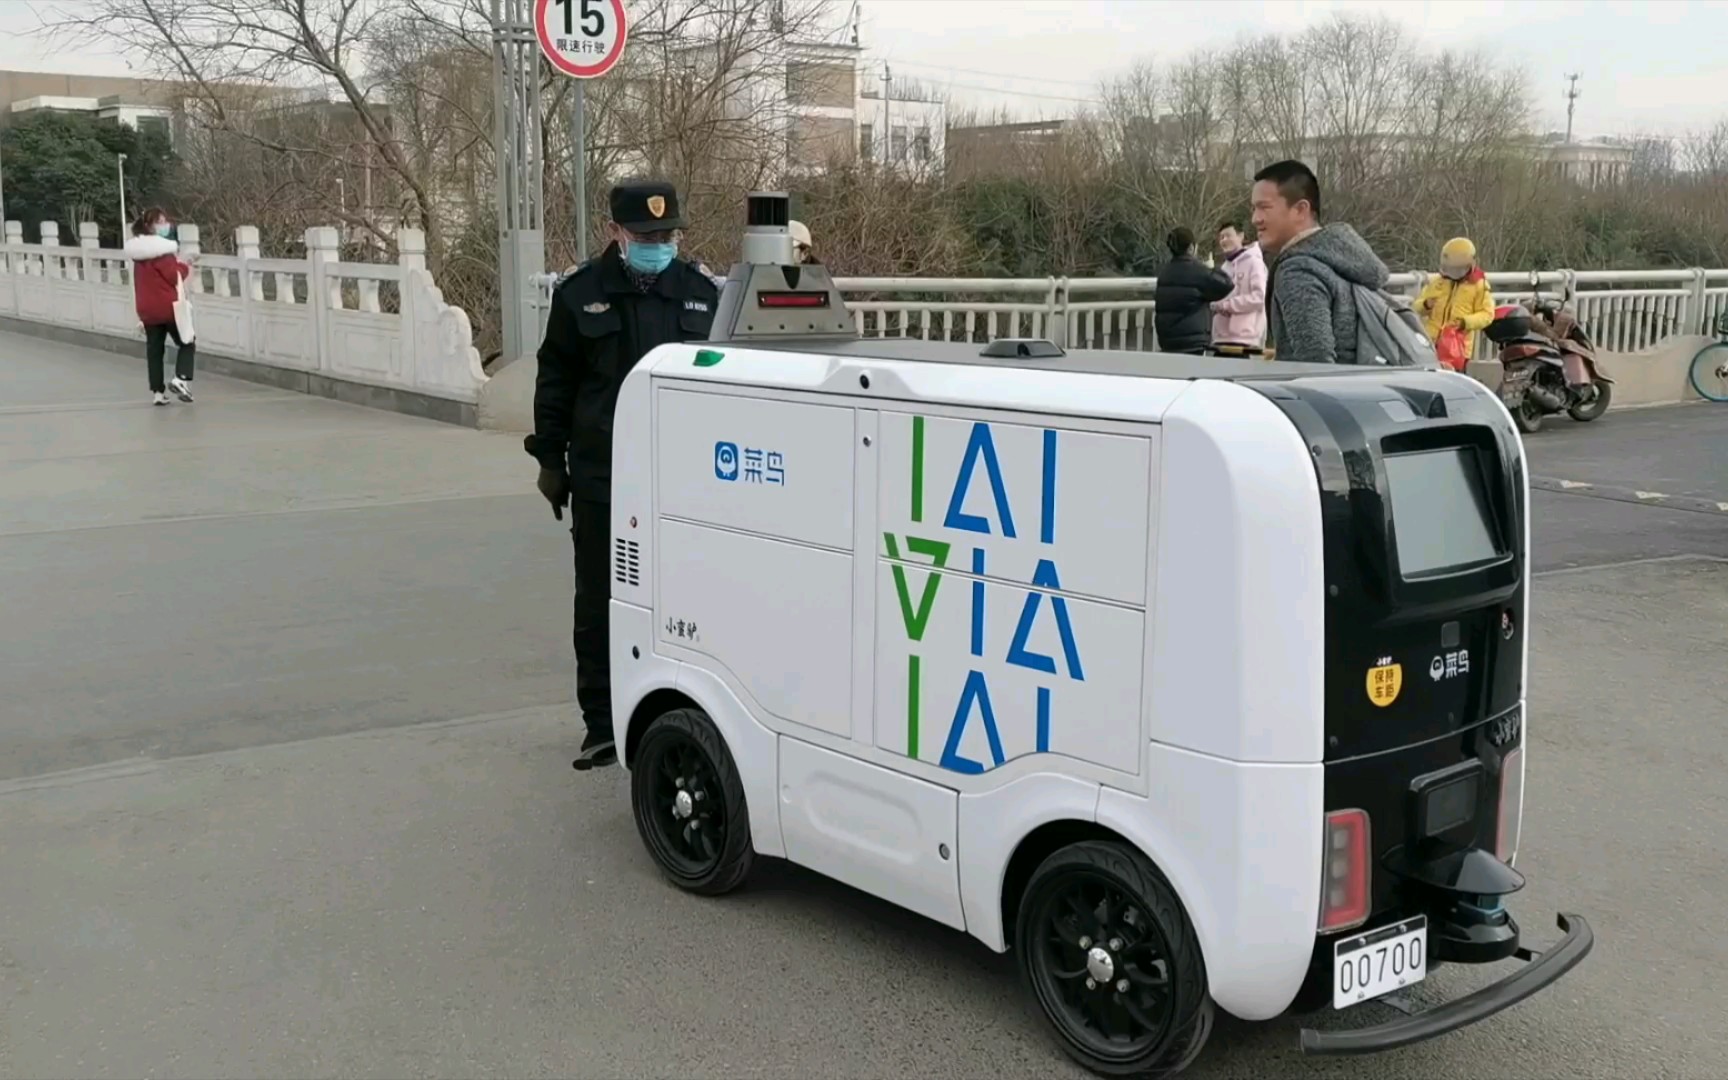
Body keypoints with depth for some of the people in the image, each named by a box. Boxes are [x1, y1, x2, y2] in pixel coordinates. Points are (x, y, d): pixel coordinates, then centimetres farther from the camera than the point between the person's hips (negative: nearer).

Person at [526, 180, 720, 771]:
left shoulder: (702, 291, 5)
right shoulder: (580, 294, 1)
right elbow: (555, 383, 6)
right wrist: (551, 459, 5)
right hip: (601, 480, 0)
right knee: (599, 605, 6)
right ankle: (602, 726, 16)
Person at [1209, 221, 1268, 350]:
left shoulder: (1253, 262, -4)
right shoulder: (1225, 267, 20)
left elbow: (1258, 296, -14)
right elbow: (1215, 295, 21)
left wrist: (1227, 304, -12)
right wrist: (1216, 304, -4)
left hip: (1245, 337, -8)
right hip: (1221, 337, 8)